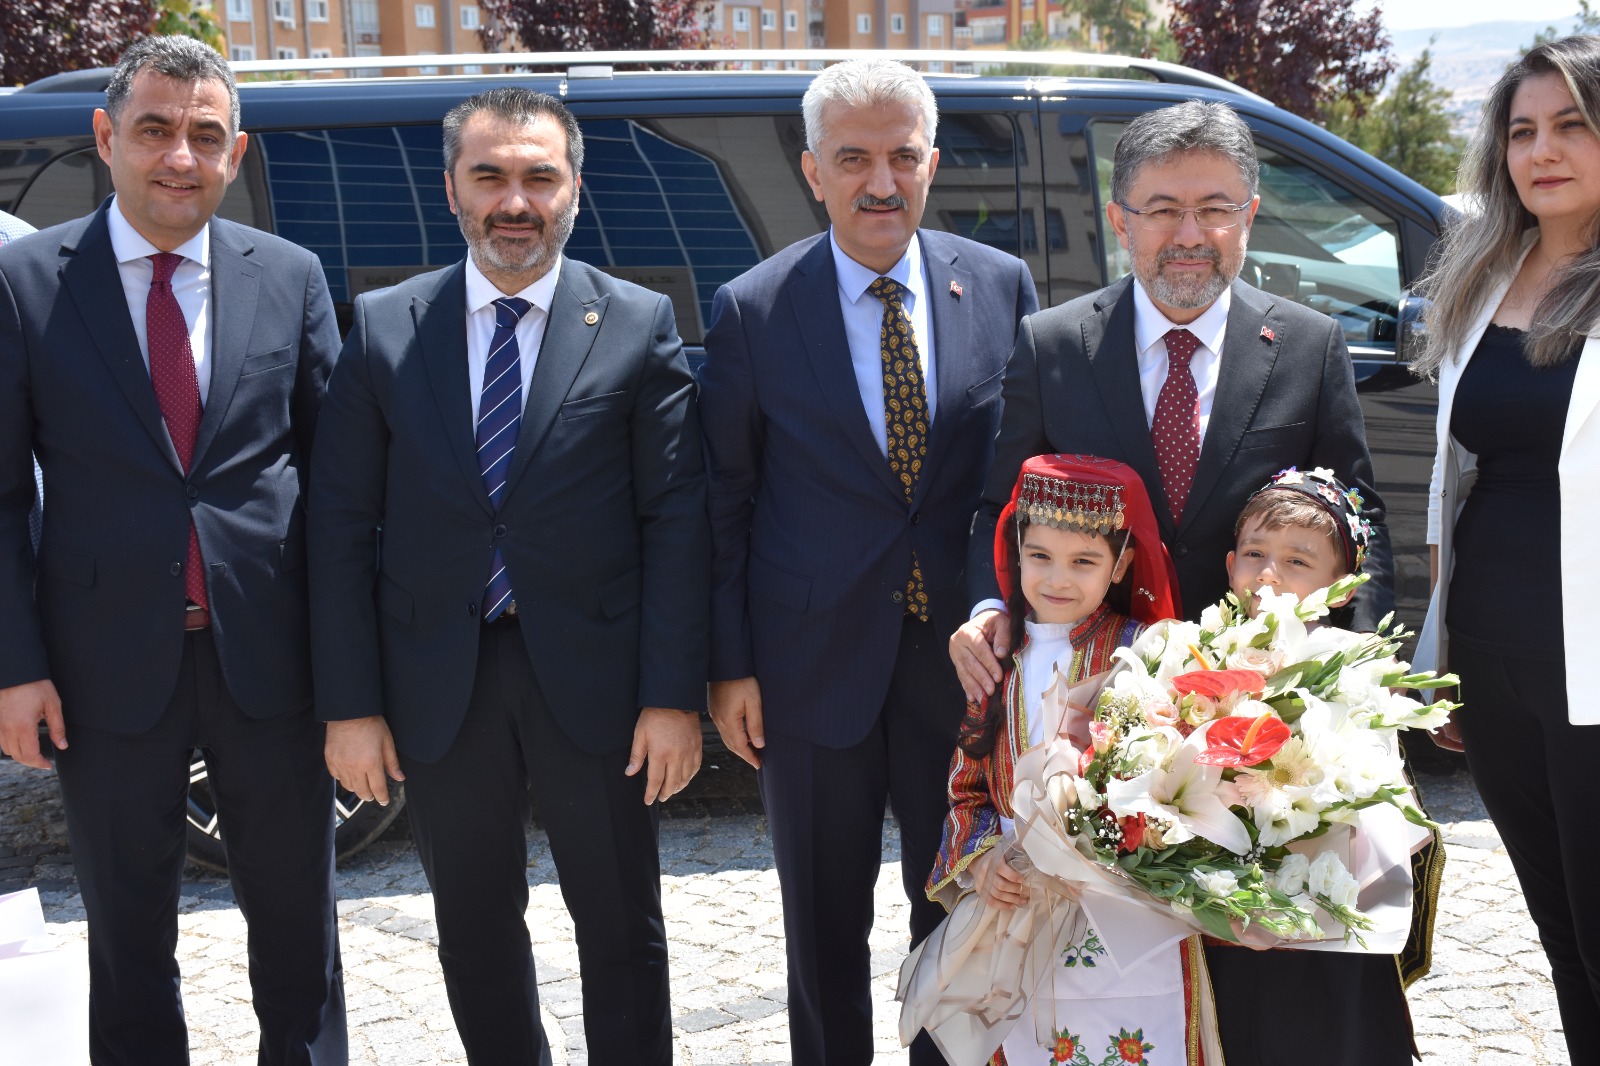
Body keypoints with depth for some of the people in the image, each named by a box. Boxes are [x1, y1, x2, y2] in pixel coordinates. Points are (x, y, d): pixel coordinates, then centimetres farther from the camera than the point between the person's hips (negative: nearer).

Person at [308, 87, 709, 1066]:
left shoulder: (640, 326, -2)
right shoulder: (384, 329, 1)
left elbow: (677, 519, -5)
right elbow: (341, 525, 1)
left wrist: (674, 694, -10)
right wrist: (350, 703, -4)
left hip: (591, 678, -1)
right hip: (439, 683, 2)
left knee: (622, 929, 11)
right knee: (475, 933, 15)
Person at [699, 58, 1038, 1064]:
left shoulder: (1001, 286, -1)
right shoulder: (753, 309, -5)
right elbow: (723, 499, -1)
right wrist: (729, 664, -3)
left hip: (965, 653, 1)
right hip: (816, 667, -1)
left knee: (960, 912, 14)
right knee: (825, 926, 13)